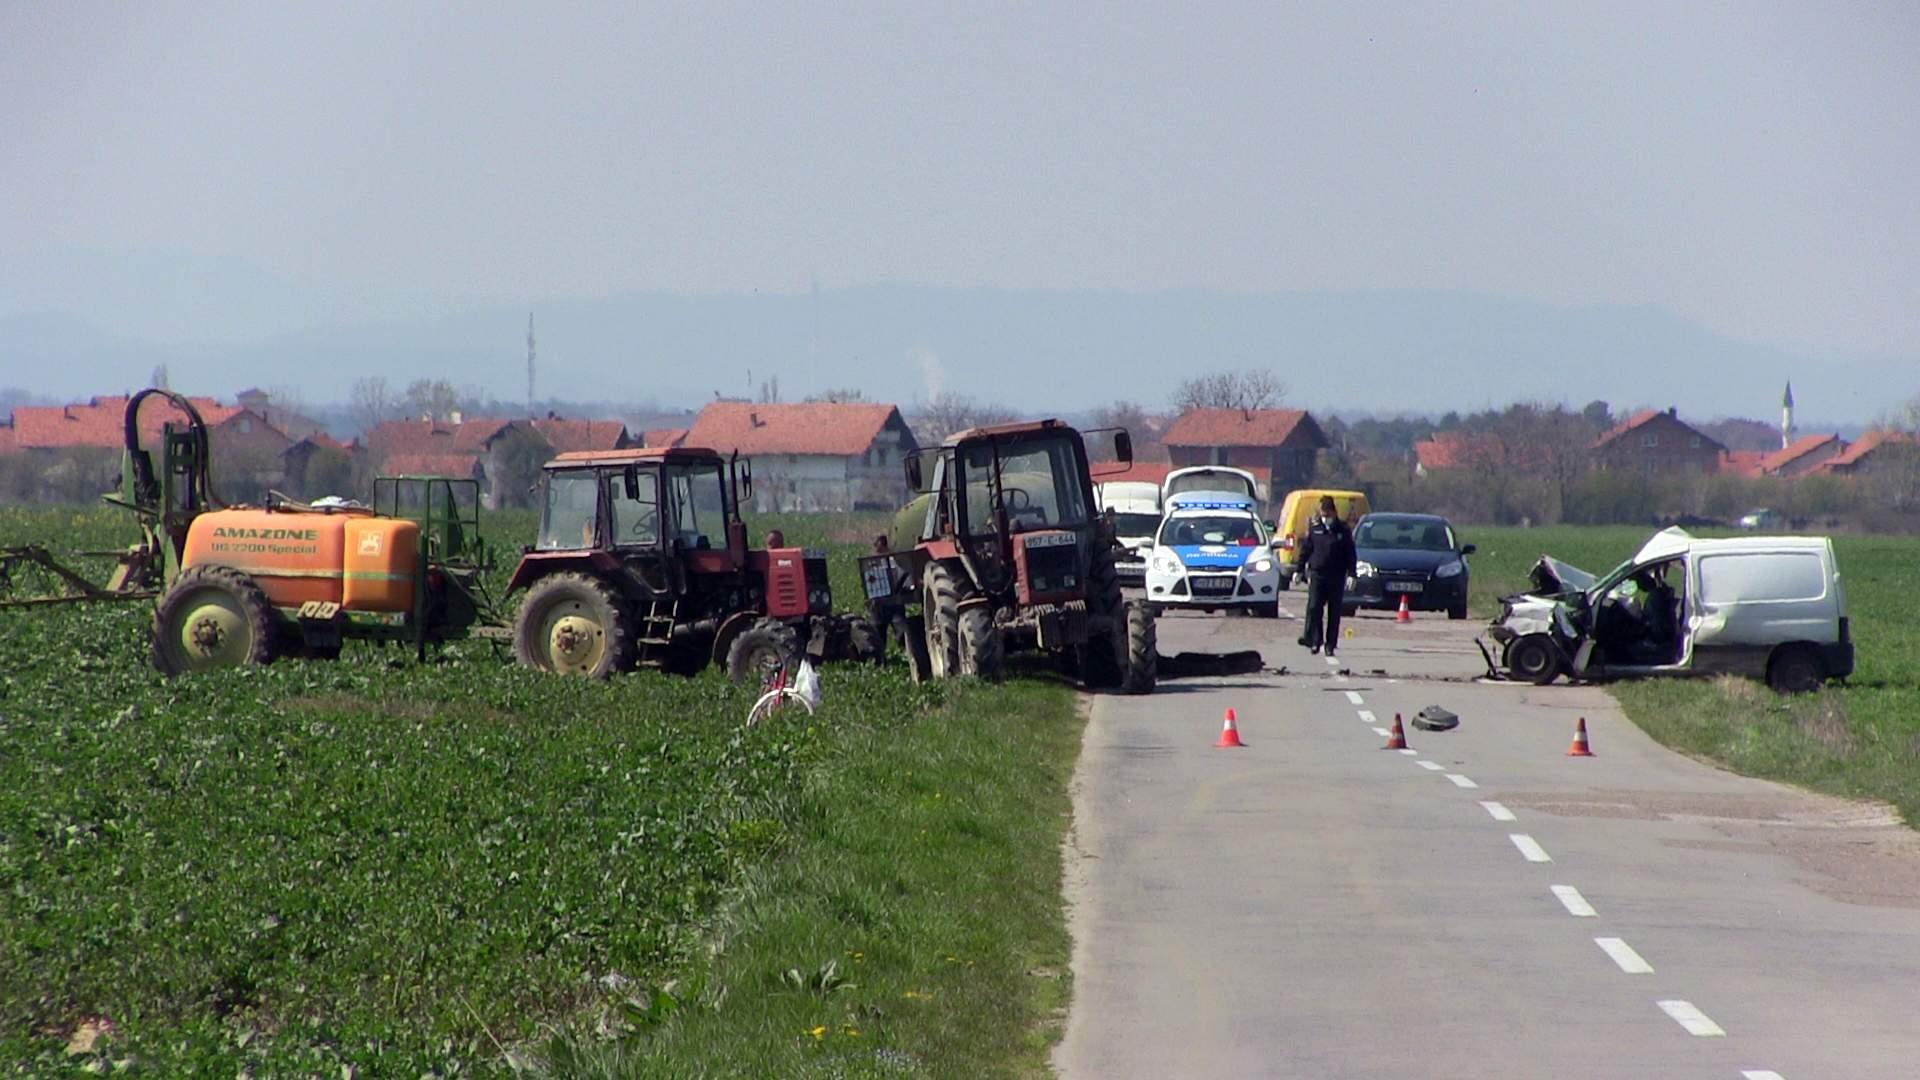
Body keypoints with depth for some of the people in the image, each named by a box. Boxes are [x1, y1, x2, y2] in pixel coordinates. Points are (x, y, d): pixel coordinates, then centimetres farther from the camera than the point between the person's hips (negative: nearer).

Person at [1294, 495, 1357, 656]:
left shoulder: (1343, 530, 3)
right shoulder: (1314, 527, 5)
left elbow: (1350, 554, 4)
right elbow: (1305, 549, 10)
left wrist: (1351, 574, -5)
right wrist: (1300, 569, 7)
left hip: (1337, 576, 0)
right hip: (1317, 574, 0)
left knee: (1334, 612, 3)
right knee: (1314, 608, -12)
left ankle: (1330, 645, 9)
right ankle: (1315, 640, -8)